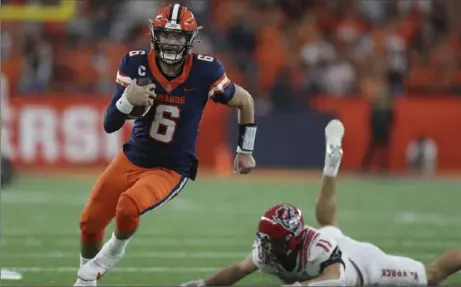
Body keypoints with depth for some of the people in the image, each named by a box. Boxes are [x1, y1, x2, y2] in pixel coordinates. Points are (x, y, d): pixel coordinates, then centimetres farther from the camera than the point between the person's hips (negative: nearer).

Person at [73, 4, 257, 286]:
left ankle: (115, 250, 6)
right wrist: (128, 101, -33)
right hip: (133, 158, 3)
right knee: (90, 222, 8)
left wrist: (245, 151, 8)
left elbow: (245, 101, -1)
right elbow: (110, 125, -12)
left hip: (171, 170, -3)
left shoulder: (204, 72, -19)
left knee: (127, 209, -29)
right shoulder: (136, 65, -14)